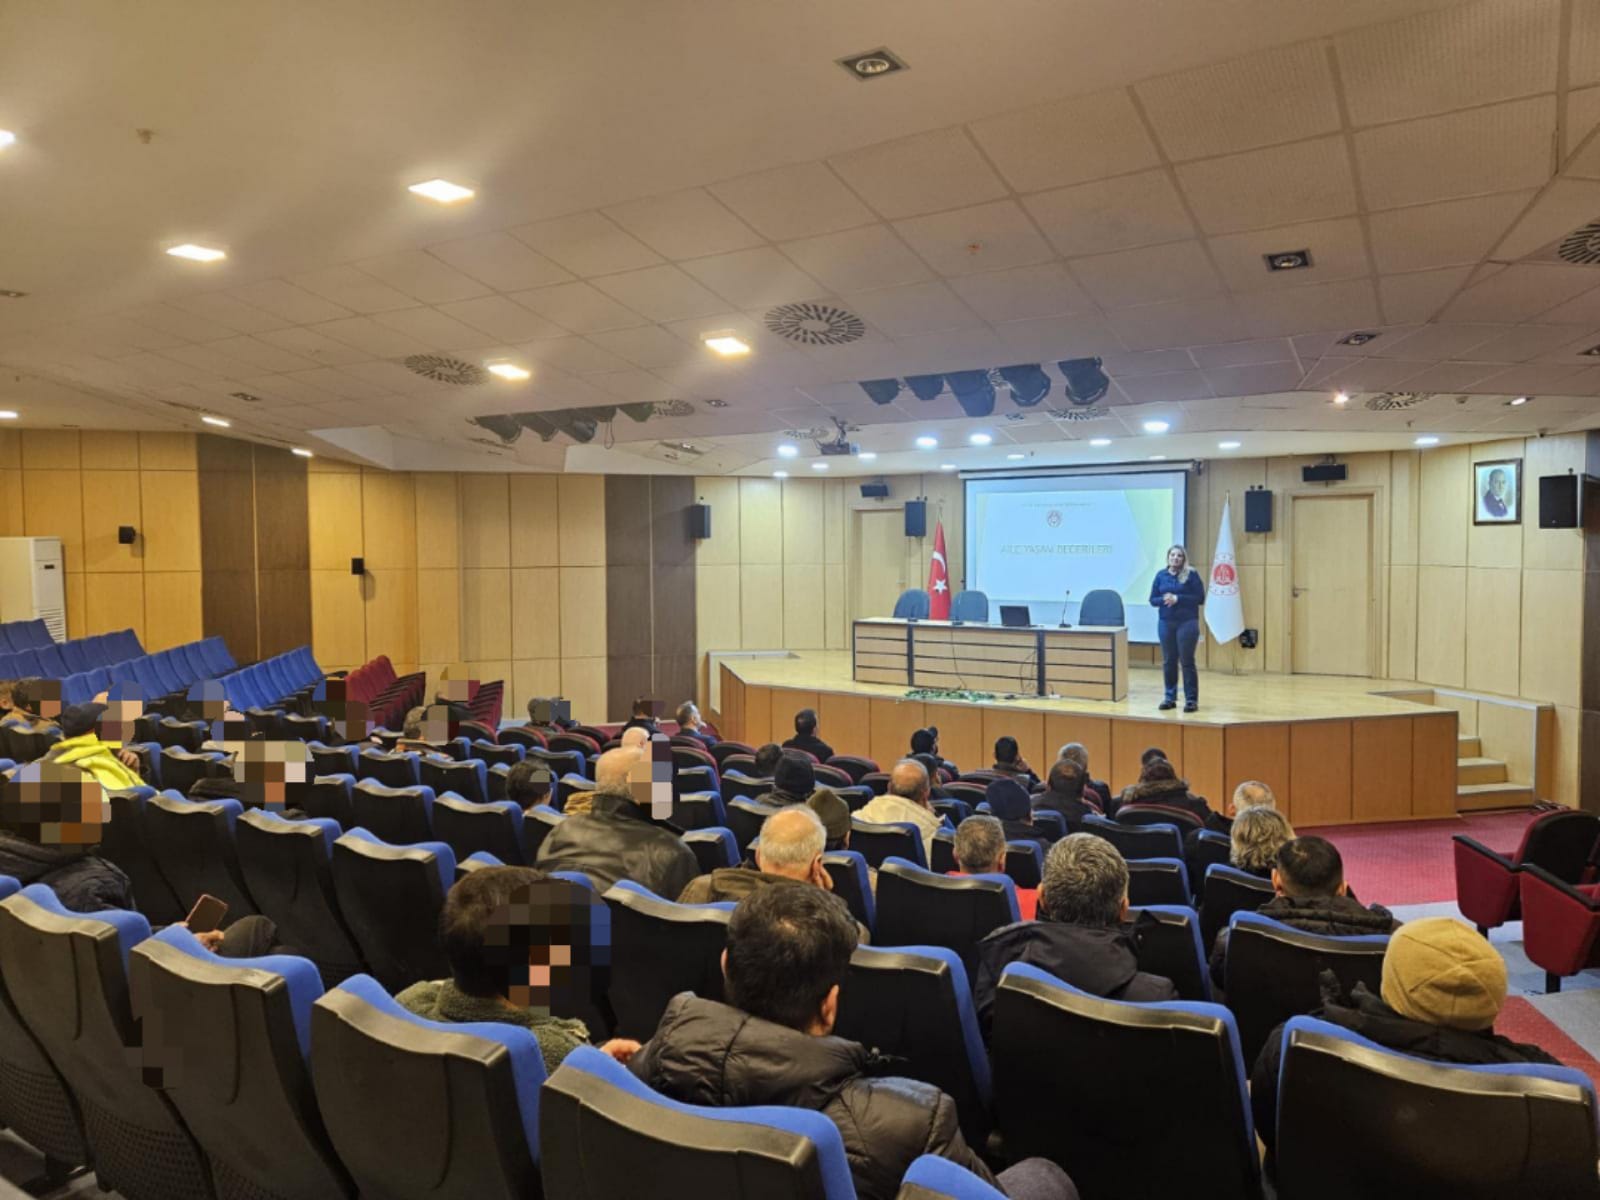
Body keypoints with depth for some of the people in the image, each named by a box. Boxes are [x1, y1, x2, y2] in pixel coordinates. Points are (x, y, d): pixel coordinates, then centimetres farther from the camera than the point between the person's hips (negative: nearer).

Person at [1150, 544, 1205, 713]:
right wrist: (1164, 600, -15)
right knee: (1168, 661, 8)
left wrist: (1178, 599, -16)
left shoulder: (1191, 574, -4)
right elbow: (1153, 599, 7)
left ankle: (1191, 700, 6)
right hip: (1165, 623, 4)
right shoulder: (1161, 575, 6)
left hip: (1187, 623, -4)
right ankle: (1170, 698, 17)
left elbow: (1200, 598, -7)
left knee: (1187, 661, -1)